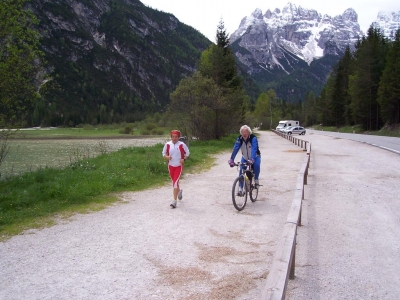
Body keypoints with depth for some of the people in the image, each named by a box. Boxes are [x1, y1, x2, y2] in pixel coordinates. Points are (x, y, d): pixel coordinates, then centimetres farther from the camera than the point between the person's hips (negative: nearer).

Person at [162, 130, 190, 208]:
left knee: (175, 182, -14)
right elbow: (164, 153, 6)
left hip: (179, 166, -4)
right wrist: (167, 157, -15)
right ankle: (179, 191, 51)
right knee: (174, 182, 19)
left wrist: (184, 159, -16)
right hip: (171, 166, 4)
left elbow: (187, 153, 1)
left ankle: (174, 201, -10)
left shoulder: (182, 144, -11)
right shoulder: (167, 144, -4)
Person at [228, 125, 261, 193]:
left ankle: (256, 180, -9)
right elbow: (235, 149, -28)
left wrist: (252, 159, -57)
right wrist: (231, 159, -42)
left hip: (255, 157, -3)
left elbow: (254, 149, -41)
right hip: (245, 158, 3)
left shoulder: (253, 138, -28)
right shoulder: (239, 139, -19)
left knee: (256, 165, -33)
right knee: (241, 170, -16)